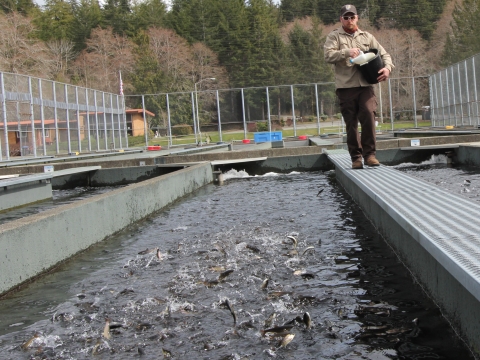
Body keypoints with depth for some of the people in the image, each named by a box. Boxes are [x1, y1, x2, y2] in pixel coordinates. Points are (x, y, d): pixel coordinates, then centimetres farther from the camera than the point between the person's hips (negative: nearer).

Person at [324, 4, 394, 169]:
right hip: (345, 86, -1)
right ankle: (356, 157, 8)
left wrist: (387, 67, -4)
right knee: (351, 123, 1)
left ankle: (369, 153, -6)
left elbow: (383, 54, 16)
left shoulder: (367, 37, 17)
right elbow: (328, 56, -6)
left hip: (365, 85, 2)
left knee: (369, 115, -15)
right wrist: (346, 52, -21)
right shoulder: (334, 36, 9)